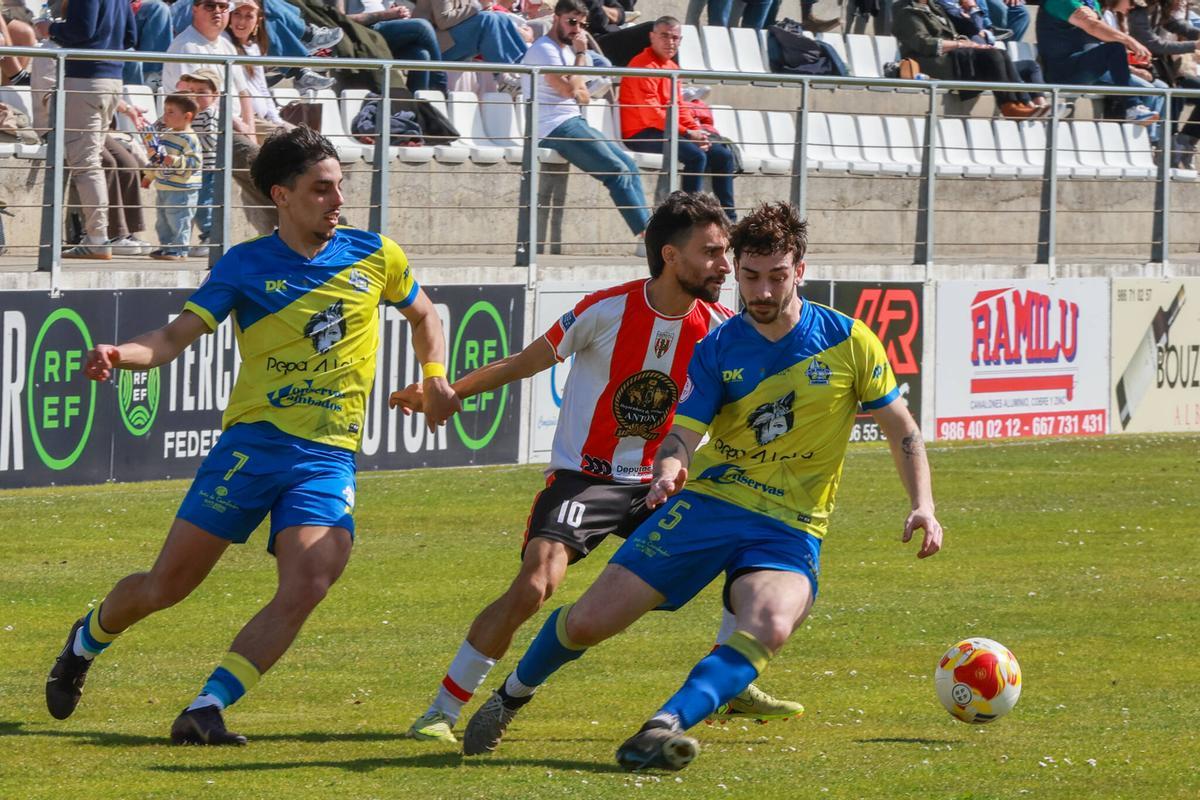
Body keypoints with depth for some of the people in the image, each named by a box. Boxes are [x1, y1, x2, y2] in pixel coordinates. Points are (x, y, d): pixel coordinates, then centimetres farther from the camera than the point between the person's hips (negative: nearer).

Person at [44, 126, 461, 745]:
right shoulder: (245, 266, 0)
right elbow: (177, 336, -7)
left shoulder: (374, 256, 7)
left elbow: (423, 315, 26)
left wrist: (435, 379, 9)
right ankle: (87, 640, 32)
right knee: (167, 585, 0)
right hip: (252, 441, -2)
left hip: (329, 457, 2)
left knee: (308, 585, -22)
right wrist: (118, 355, -27)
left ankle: (206, 709, -17)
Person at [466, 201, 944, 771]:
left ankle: (664, 727, -43)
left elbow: (900, 427, 6)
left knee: (770, 626, -36)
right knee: (590, 621, -4)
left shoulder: (848, 342, -2)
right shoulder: (717, 350, 1)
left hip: (791, 527, -1)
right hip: (708, 503, 1)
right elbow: (683, 433, -5)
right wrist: (669, 469, -29)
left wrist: (922, 506, -6)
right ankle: (514, 692, 26)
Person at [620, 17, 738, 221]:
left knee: (722, 155, 4)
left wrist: (697, 131, -2)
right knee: (696, 155, -30)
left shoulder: (672, 67, 17)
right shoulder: (643, 65, -13)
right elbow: (651, 113, -20)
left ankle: (729, 218, 7)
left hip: (669, 132, 10)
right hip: (642, 134, -10)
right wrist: (687, 134, -20)